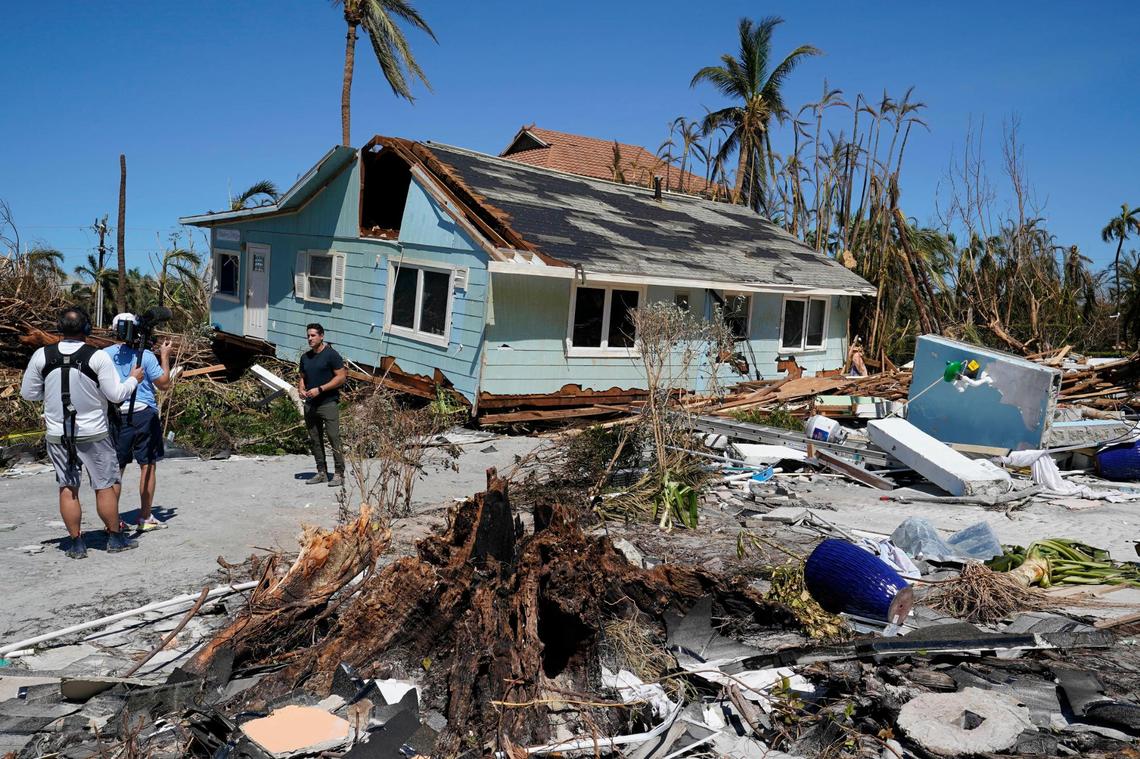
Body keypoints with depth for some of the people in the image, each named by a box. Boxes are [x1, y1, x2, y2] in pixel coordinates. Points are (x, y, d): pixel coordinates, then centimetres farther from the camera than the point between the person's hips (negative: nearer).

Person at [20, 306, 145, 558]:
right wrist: (133, 379, 7)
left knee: (68, 489, 10)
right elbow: (116, 395, -10)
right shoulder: (98, 357, -13)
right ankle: (115, 538, 17)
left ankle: (76, 544, 15)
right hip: (94, 434, -3)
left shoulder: (41, 356, -3)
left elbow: (28, 393, 5)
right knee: (105, 487, 8)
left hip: (58, 435, 3)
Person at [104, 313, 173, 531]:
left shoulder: (103, 355, 1)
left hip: (115, 416, 3)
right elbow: (164, 384, -3)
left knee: (115, 468, 9)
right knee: (148, 465, 6)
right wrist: (165, 356, 5)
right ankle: (145, 518, 10)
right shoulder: (145, 355, -7)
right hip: (144, 415, -3)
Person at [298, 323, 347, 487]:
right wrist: (301, 389, 2)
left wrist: (319, 389, -14)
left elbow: (341, 376, -9)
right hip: (310, 404, 7)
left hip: (328, 402, -7)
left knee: (334, 438, -10)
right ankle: (321, 472, 17)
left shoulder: (331, 354, -5)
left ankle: (339, 474, -7)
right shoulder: (305, 357, 15)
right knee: (315, 440, 9)